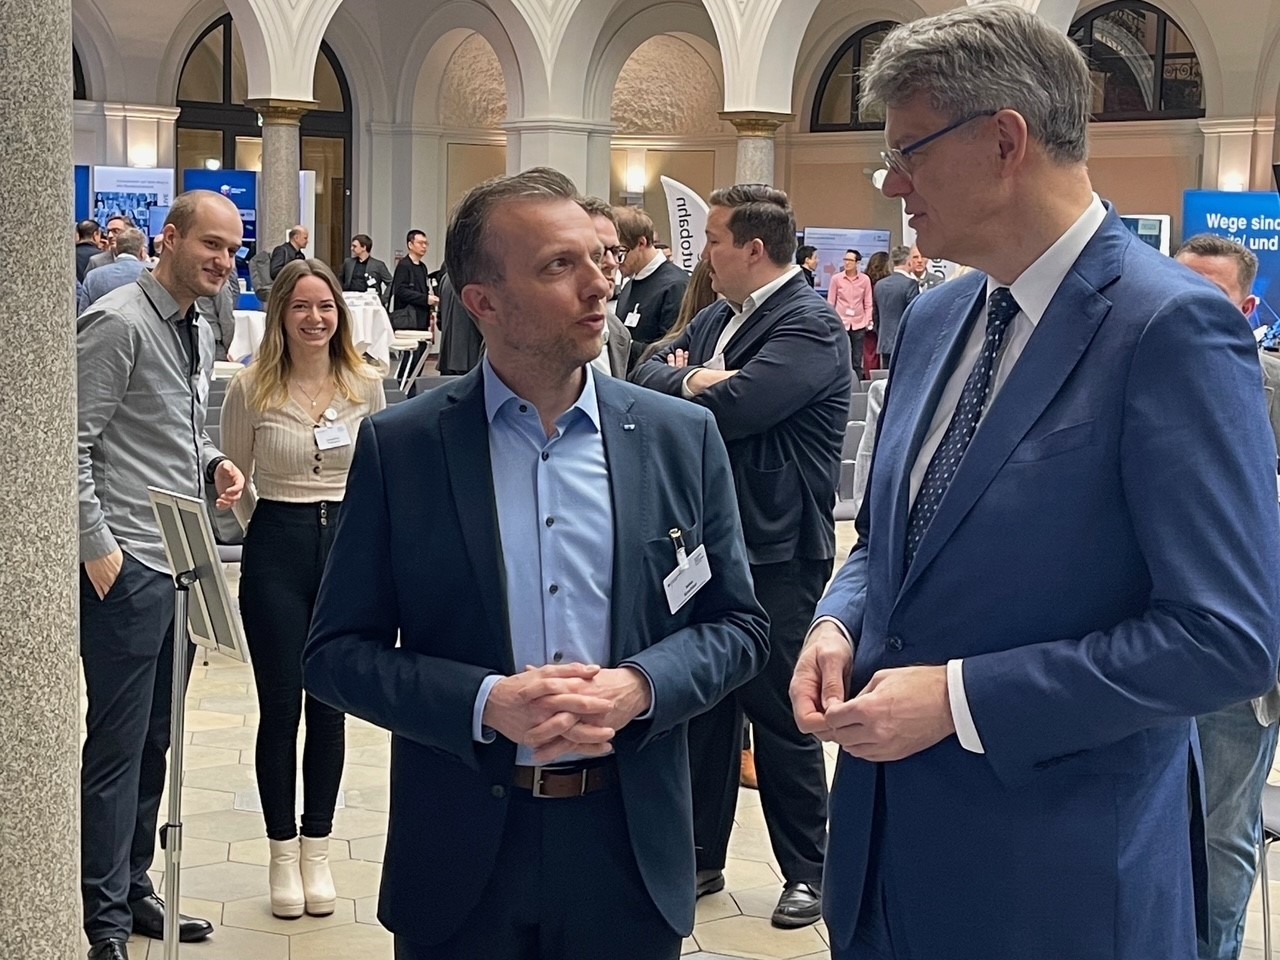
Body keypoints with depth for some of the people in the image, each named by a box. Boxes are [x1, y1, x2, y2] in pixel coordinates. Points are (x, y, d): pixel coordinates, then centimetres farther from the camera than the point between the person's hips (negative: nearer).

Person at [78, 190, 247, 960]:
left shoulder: (201, 333, 15)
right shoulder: (118, 324, -12)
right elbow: (72, 443, -15)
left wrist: (215, 463, 6)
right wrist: (98, 547, -17)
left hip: (181, 562, 9)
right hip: (127, 568, -9)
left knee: (156, 741, 16)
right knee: (118, 744, -2)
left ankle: (135, 889, 29)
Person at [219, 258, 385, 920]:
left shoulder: (365, 385, 2)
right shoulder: (251, 389, -3)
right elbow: (234, 478, 8)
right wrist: (263, 530, 7)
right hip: (276, 550, -2)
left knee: (330, 704, 8)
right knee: (280, 705, 2)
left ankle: (317, 850, 21)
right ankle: (283, 853, 16)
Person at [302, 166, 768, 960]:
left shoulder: (682, 437, 0)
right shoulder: (399, 446, -4)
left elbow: (738, 626, 4)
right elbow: (337, 652, -3)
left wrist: (637, 686, -15)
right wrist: (485, 703, -18)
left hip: (630, 850, 1)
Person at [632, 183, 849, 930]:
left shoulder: (810, 325, -17)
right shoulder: (720, 316, 12)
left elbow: (728, 408, -27)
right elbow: (649, 374, 5)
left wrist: (682, 386, -7)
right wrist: (690, 378, -15)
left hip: (774, 553, -8)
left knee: (780, 715, 3)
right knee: (703, 702, 16)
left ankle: (807, 870, 19)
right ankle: (701, 856, 29)